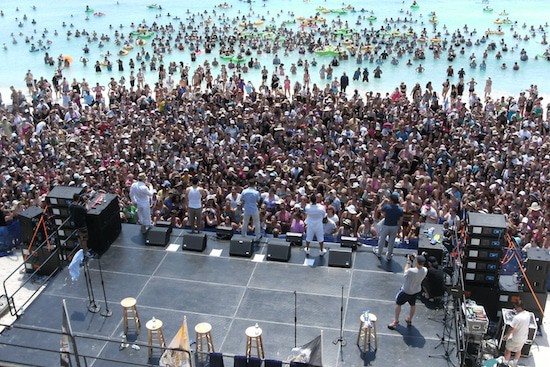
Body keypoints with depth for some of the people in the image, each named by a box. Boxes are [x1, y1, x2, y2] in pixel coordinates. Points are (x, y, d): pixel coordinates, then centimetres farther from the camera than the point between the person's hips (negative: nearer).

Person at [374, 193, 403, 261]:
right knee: (391, 241, 17)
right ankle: (389, 256, 30)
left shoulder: (387, 207, -21)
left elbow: (379, 209, -3)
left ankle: (379, 253, 37)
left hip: (386, 226, -2)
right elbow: (401, 220, -6)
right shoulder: (400, 209, -12)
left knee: (381, 240, 19)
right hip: (395, 227, 2)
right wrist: (398, 228, 7)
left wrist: (384, 201, 3)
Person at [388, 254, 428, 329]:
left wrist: (408, 262, -9)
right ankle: (410, 320, 46)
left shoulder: (412, 271, -37)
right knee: (413, 305, 27)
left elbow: (405, 273, -15)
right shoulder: (425, 270, -20)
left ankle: (396, 321, 28)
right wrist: (414, 260, -7)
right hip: (416, 290, 6)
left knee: (398, 303, 16)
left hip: (406, 291, -6)